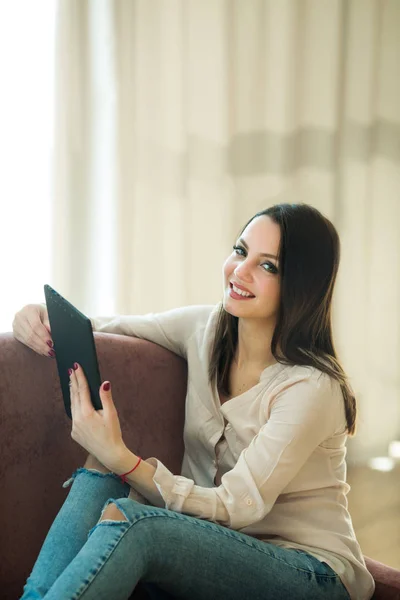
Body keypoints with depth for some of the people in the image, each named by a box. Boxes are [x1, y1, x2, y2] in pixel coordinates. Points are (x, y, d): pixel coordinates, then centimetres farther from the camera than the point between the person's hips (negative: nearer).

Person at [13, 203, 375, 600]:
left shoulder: (312, 387, -21)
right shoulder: (204, 328, -1)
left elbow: (234, 508, -23)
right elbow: (102, 329, 12)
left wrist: (119, 457, -34)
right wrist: (45, 318, -12)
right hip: (219, 552, 6)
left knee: (130, 521, -31)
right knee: (97, 475, -20)